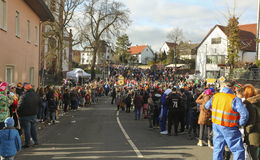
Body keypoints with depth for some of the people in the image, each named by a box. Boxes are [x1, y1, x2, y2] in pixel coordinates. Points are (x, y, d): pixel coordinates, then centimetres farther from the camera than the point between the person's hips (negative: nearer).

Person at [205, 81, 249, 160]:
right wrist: (240, 124, -8)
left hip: (216, 125, 6)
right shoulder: (235, 99, -19)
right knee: (238, 150, 5)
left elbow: (207, 106, 17)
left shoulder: (215, 96, -1)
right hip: (229, 128, -6)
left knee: (218, 148, 15)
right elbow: (244, 114, -26)